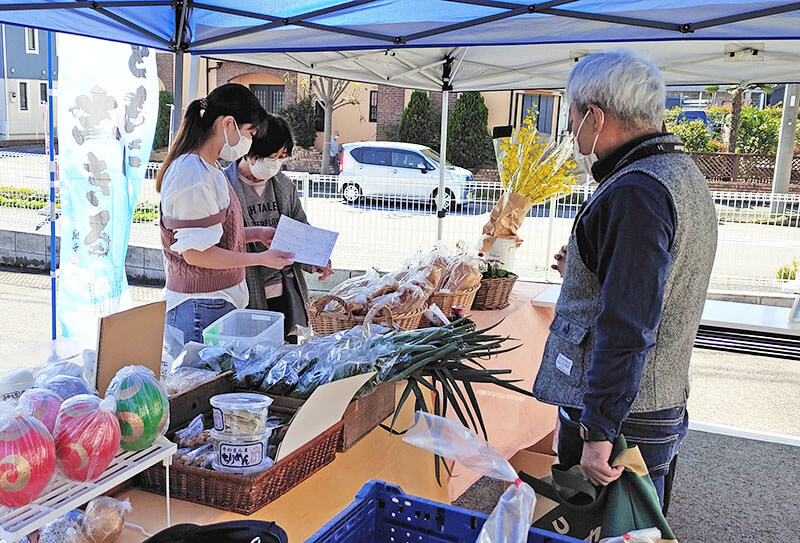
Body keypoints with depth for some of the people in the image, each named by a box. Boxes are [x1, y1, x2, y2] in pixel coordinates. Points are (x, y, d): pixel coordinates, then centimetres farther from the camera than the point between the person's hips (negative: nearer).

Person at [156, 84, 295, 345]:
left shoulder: (210, 169, 14)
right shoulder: (192, 175, -19)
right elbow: (196, 252, -21)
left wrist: (257, 233, 12)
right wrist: (261, 258, -15)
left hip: (220, 301, 10)